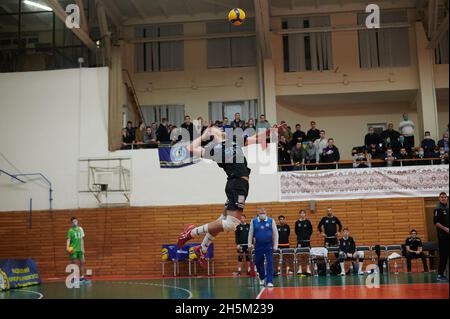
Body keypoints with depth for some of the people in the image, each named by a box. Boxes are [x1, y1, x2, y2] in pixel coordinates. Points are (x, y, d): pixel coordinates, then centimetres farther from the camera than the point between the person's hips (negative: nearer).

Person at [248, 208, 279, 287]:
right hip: (258, 245, 2)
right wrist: (250, 244, 1)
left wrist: (275, 245, -4)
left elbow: (275, 234, -1)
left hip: (269, 245, -2)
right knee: (258, 262, 9)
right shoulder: (254, 221, 0)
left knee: (270, 263, -8)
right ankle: (262, 278, 33)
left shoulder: (271, 221, -3)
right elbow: (250, 233, 6)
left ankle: (269, 281, -4)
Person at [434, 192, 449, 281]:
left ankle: (441, 274, 12)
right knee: (443, 255, -7)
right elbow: (436, 222, -15)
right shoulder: (438, 209, -8)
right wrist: (445, 229, -21)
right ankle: (440, 275, -3)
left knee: (446, 255, 7)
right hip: (442, 235, -7)